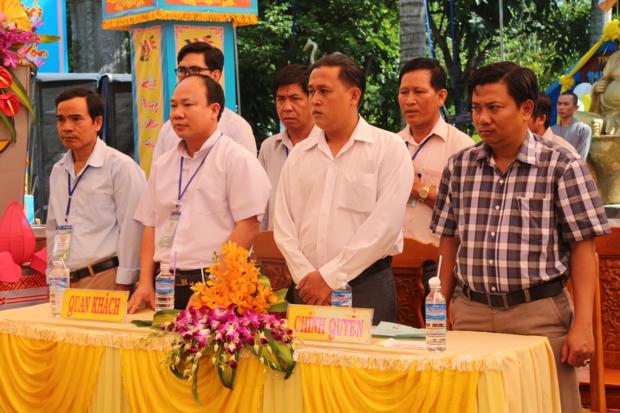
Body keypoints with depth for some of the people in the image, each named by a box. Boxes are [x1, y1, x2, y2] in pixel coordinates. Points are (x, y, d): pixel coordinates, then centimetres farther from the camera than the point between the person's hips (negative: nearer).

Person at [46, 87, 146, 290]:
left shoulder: (120, 167, -8)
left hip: (105, 279, -6)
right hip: (64, 282, 6)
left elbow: (132, 230, -11)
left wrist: (123, 287, -14)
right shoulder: (58, 171, 15)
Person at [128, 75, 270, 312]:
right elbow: (150, 226, 16)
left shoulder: (237, 159, -4)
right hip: (165, 283, 5)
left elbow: (248, 227, -12)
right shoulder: (163, 165, 16)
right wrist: (145, 283, 4)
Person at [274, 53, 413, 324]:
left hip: (366, 288, -4)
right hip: (305, 291, 4)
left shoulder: (389, 148, -1)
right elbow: (284, 225, 6)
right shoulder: (299, 155, 13)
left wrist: (329, 277, -13)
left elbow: (384, 225, -11)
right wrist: (306, 278, -9)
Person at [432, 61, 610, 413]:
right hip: (470, 313, 4)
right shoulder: (459, 167, 8)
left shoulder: (563, 167, -5)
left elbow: (583, 249, -6)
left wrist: (583, 325, -11)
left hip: (539, 314, -4)